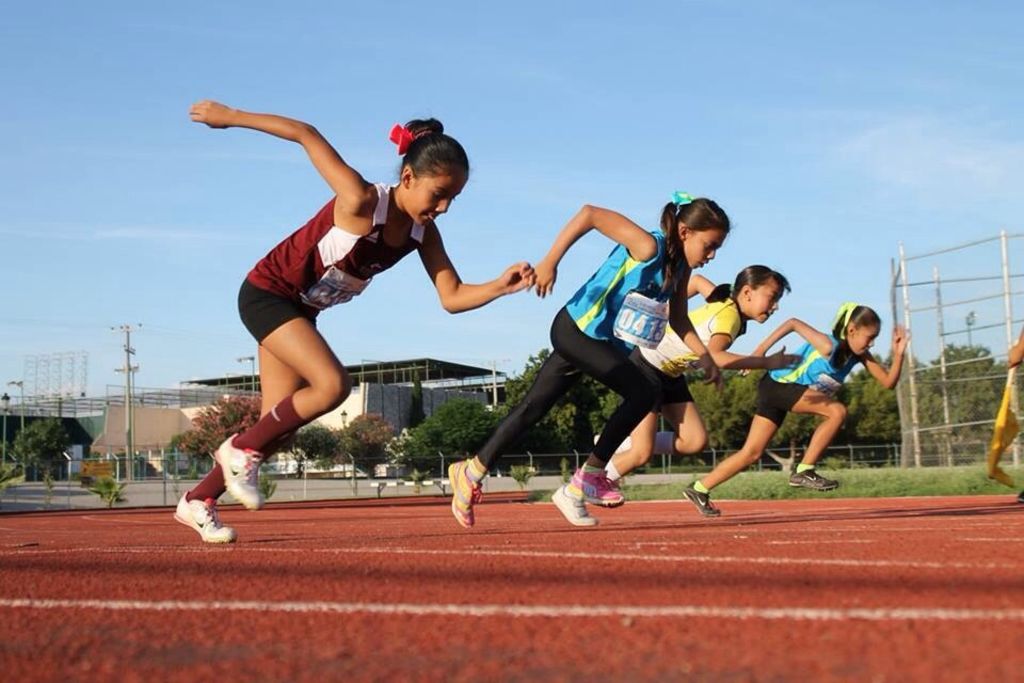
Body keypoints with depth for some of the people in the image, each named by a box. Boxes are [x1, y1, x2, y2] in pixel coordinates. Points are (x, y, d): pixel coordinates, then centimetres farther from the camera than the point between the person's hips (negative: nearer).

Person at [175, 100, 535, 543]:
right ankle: (240, 449, -5)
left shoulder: (423, 232, -9)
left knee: (281, 421, 7)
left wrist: (501, 286, -28)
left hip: (300, 310, 8)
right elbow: (305, 134, -23)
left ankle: (197, 501, 22)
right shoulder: (361, 202, -29)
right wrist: (229, 117, -17)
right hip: (266, 293, -8)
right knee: (332, 385, -25)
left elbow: (452, 297, -10)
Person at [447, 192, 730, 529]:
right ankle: (589, 477, -10)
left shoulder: (680, 268, 4)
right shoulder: (649, 247, -23)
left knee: (533, 408, 12)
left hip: (603, 343, 9)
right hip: (576, 328, -8)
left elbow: (678, 318, 17)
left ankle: (471, 473, 21)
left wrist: (705, 357, 7)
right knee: (643, 393, -18)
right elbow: (590, 213, -25)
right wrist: (550, 262, -26)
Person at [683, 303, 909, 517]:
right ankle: (804, 471, -15)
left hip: (792, 390, 8)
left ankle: (699, 489, 13)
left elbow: (888, 382, -3)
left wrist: (898, 354, -19)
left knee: (752, 454, 7)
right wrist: (761, 349, -20)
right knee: (837, 411, -22)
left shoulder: (859, 355, -3)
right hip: (778, 384, -8)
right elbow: (793, 323, -20)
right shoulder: (828, 347, -25)